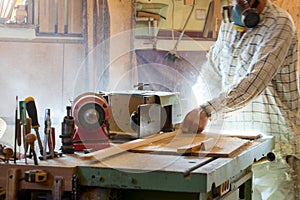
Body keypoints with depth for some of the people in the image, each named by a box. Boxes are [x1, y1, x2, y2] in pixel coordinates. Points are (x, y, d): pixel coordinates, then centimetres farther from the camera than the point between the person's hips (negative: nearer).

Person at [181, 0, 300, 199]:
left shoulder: (279, 23, -14)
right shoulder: (228, 23, 10)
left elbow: (255, 81, -27)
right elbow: (210, 72, 25)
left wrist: (206, 111, -35)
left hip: (274, 147, -6)